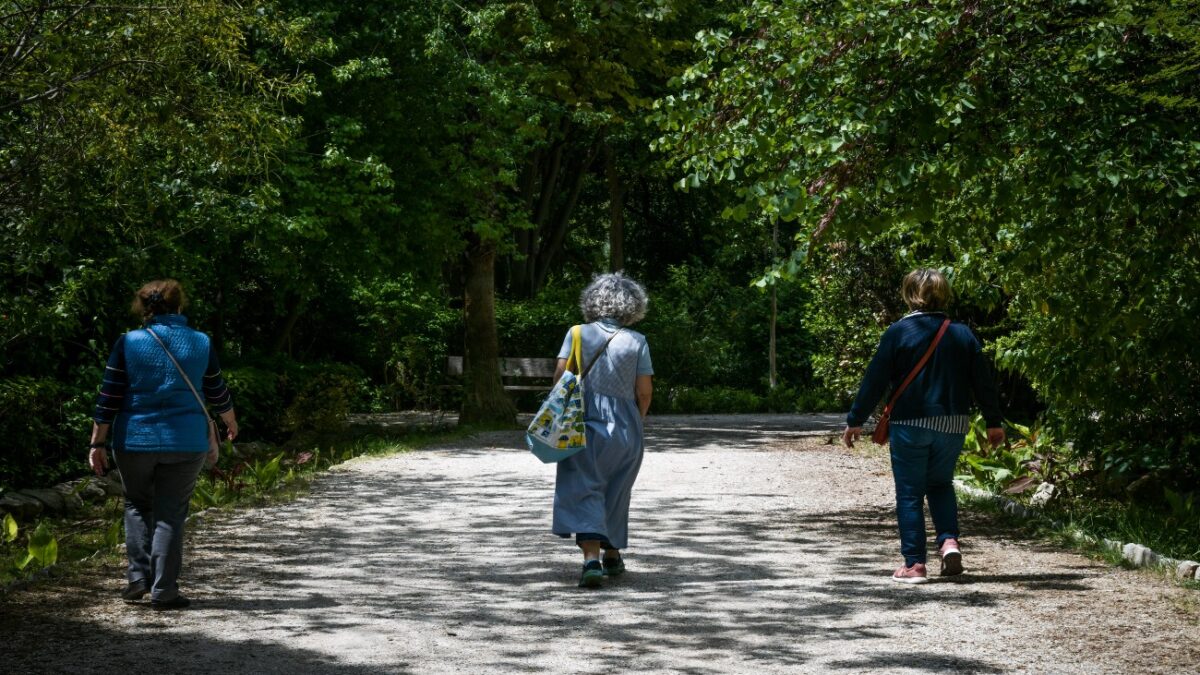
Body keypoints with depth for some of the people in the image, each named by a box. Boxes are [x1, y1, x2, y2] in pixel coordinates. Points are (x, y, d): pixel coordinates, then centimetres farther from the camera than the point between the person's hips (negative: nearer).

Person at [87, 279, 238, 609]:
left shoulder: (128, 343, -4)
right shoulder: (201, 343, 2)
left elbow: (108, 399, -5)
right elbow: (218, 393, 15)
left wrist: (98, 443, 1)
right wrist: (231, 422, 34)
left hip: (135, 442, 0)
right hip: (185, 443, 0)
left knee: (137, 506, 19)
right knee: (171, 514, 6)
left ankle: (139, 576, 8)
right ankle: (163, 591, 3)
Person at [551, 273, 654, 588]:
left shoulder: (578, 334, -1)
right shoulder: (637, 341, -2)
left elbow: (560, 376, -5)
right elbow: (644, 391, -2)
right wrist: (637, 421, 15)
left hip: (585, 425, -1)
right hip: (625, 427, 1)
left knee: (584, 490, -4)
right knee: (615, 492, 18)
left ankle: (591, 558, -21)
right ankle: (612, 555, 31)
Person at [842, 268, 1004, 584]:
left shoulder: (898, 332, -7)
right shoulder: (962, 334, 4)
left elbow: (875, 380, -6)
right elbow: (984, 382, 8)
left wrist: (855, 421, 1)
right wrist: (994, 423, 20)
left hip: (909, 427, -3)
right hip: (952, 426, 3)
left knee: (909, 494, 5)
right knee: (941, 484, 22)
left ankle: (914, 564, 3)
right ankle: (949, 541, 0)